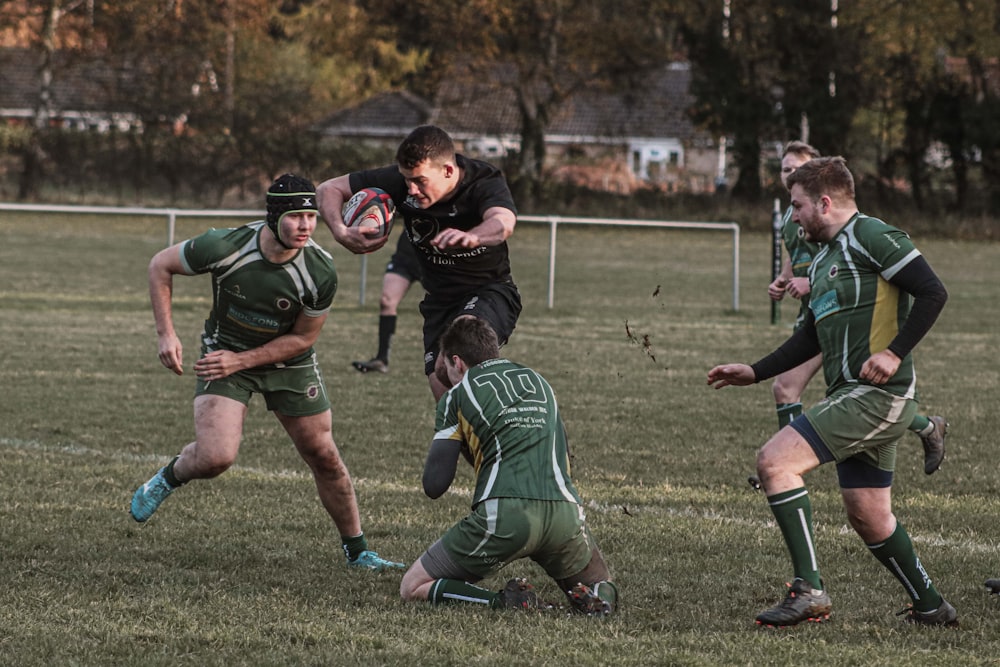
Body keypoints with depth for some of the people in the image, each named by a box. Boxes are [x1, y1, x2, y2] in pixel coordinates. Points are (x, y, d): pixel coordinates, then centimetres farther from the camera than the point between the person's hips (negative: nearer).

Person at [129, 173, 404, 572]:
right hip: (224, 351, -2)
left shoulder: (320, 273, -24)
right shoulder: (224, 248, -28)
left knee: (324, 458, 3)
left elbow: (302, 338, -10)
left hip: (287, 359, 2)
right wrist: (166, 334, -16)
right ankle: (167, 478, 15)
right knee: (216, 457, -20)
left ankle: (356, 550, 22)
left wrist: (241, 360, -19)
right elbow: (161, 265, -10)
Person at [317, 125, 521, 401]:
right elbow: (329, 188, -4)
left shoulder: (485, 182, -24)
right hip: (440, 301, 5)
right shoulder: (398, 181, -13)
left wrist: (471, 237, -70)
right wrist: (340, 232, -25)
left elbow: (503, 222, -47)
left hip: (490, 291, -5)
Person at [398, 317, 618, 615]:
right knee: (603, 594, 30)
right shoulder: (538, 381, 26)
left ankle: (502, 601, -11)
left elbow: (434, 485, 6)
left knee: (412, 588, 12)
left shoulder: (457, 396, 11)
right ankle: (598, 595, -8)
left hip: (503, 515, -4)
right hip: (565, 512, 4)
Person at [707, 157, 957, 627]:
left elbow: (933, 293, -15)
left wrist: (895, 353, -21)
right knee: (867, 517, 15)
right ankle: (930, 608, 27)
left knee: (775, 461, -17)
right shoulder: (824, 258, 21)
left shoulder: (871, 237, -8)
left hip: (876, 394, -10)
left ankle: (809, 591, -19)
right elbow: (812, 337, 29)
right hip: (856, 396, 10)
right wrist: (754, 372, 24)